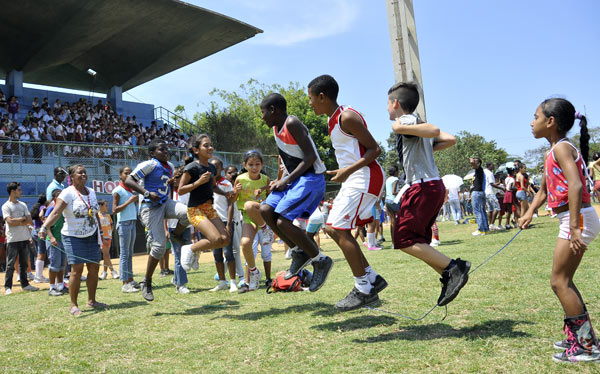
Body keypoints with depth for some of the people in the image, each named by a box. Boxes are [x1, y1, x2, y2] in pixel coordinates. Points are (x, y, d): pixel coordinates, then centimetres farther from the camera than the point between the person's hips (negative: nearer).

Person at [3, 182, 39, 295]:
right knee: (10, 264, -2)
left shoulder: (23, 205, 12)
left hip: (25, 239, 5)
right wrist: (23, 219, -6)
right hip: (13, 240, -5)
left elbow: (30, 221, 4)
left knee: (24, 263, 11)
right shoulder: (6, 206, -4)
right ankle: (7, 287, 4)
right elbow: (10, 221, -17)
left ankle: (25, 284, 19)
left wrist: (17, 222, -10)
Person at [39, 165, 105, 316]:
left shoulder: (91, 192, 9)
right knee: (77, 269, -10)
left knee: (94, 268, 6)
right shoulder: (68, 193, -11)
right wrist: (44, 228, -37)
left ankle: (91, 300, 19)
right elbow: (55, 213, -23)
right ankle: (73, 305, 1)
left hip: (91, 235, 6)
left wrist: (101, 231, 20)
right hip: (73, 237, -6)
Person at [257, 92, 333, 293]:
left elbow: (310, 156, -20)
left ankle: (320, 261, -2)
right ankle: (300, 253, 8)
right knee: (266, 210, -5)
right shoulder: (276, 129, 15)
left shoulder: (292, 123, -14)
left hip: (311, 178, -9)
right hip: (294, 178, 9)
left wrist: (286, 180, -19)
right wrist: (281, 179, 7)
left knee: (283, 221, -20)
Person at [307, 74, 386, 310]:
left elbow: (375, 149, -17)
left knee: (339, 229, -12)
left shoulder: (347, 117, -15)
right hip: (353, 179, 10)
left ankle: (364, 290, -1)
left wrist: (348, 170, -25)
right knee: (332, 228, 9)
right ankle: (372, 279, 14)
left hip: (365, 177, -10)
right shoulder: (333, 120, 16)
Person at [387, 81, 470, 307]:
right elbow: (450, 140, 15)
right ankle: (449, 277, 6)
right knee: (417, 241, 12)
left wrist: (401, 128, -17)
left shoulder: (406, 121, -8)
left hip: (423, 187, -10)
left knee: (404, 239, -9)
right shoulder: (417, 124, 19)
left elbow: (434, 130, -26)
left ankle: (452, 267, -12)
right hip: (434, 186, 10)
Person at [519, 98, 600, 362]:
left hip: (578, 218, -10)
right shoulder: (552, 154, 16)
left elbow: (576, 185, -27)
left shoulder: (561, 148, -14)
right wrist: (529, 212, 10)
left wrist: (575, 227, -31)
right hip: (573, 221, 10)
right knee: (563, 281, 16)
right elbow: (544, 191, 23)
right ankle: (578, 336, 26)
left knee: (559, 281, -5)